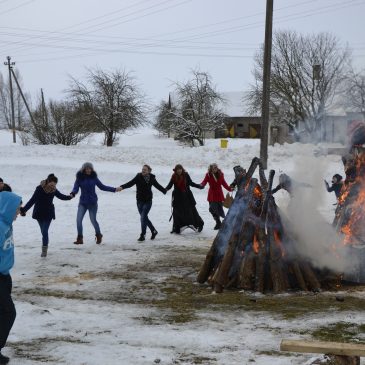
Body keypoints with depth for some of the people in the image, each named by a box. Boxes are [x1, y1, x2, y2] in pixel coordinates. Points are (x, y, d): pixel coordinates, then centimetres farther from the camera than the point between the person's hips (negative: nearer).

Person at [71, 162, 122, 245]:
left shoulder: (93, 177, 0)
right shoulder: (80, 178, -2)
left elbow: (102, 186, 7)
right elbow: (76, 188, -11)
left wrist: (114, 189, 4)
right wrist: (73, 193, -34)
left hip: (92, 202, -1)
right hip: (83, 202, 1)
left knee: (93, 220, 1)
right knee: (79, 220, -8)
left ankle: (98, 235, 26)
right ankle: (80, 238, 3)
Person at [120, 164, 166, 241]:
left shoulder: (152, 178, 0)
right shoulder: (138, 177, -5)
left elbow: (158, 186, 19)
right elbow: (130, 183, -16)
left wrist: (165, 191, 34)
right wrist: (122, 187, -33)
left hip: (148, 201, -1)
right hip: (140, 201, 1)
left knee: (143, 217, -10)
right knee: (144, 217, 9)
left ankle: (142, 235, -4)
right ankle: (153, 231, 29)